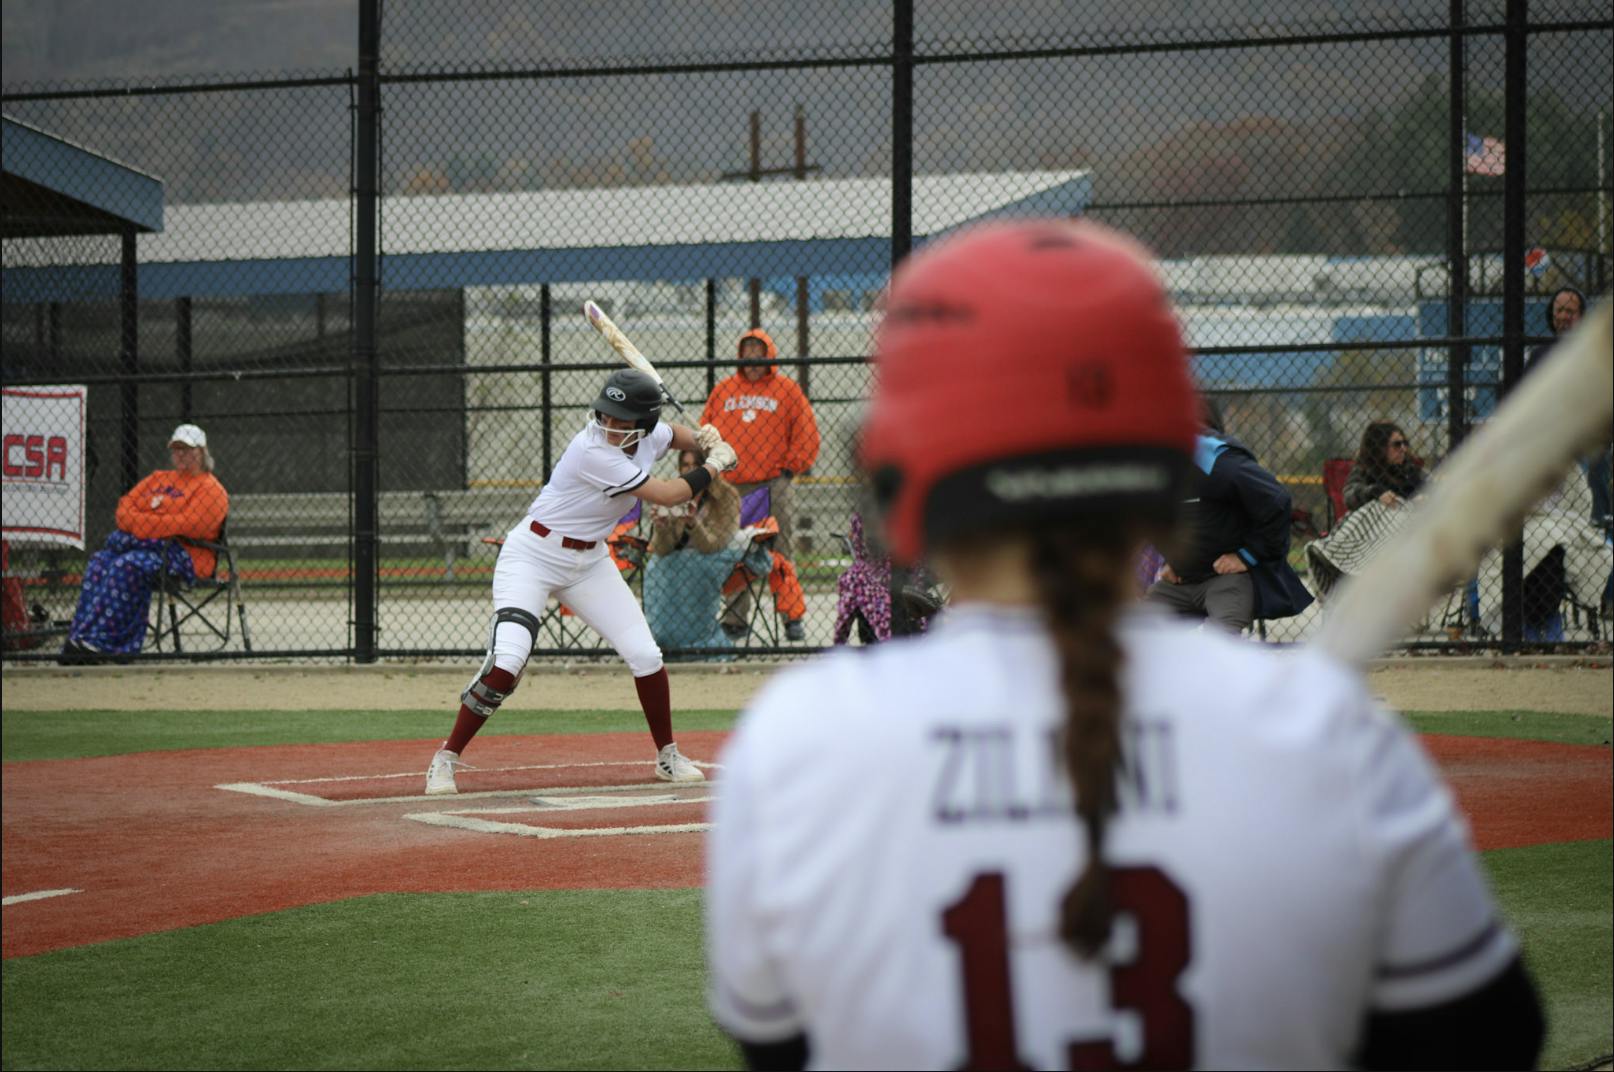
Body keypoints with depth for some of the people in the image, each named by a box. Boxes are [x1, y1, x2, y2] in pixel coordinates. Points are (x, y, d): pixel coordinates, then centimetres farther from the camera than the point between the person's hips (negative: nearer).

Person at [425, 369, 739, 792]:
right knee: (506, 662, -22)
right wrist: (716, 466, -9)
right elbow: (667, 495, -23)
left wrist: (703, 439, 2)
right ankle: (445, 760, -9)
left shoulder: (647, 436, -5)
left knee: (646, 656, 1)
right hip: (533, 555, -7)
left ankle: (668, 757, 20)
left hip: (589, 562, 7)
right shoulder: (593, 452, -29)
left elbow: (672, 434, 23)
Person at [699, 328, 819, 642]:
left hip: (773, 483, -3)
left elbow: (806, 432, 4)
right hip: (731, 484, 3)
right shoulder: (723, 391, 12)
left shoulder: (786, 389, 4)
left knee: (782, 553, -3)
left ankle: (792, 617, 1)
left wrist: (791, 466, -1)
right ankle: (734, 619, 10)